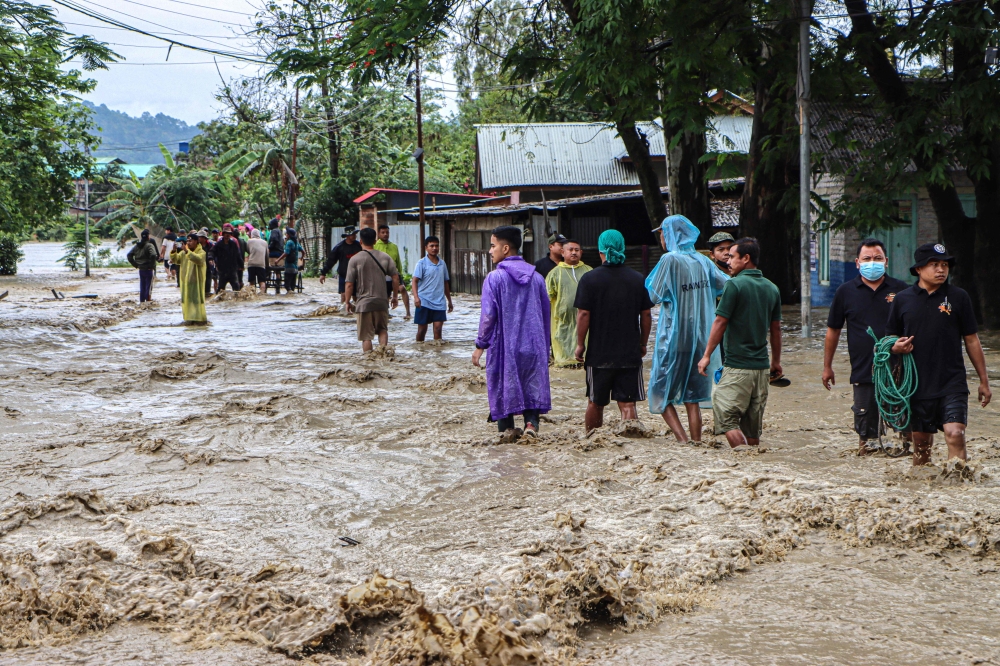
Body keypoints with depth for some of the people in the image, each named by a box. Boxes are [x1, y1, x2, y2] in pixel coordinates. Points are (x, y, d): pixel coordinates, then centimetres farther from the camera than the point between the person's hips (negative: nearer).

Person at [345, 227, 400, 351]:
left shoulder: (355, 259, -6)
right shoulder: (385, 257, 2)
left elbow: (349, 284, -8)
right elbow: (395, 278, 1)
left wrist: (348, 302, 4)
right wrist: (394, 296, 14)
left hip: (363, 302, -3)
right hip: (382, 301, 3)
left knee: (366, 335, 4)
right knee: (382, 330, 17)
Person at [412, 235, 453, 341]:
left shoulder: (442, 263, 10)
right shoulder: (422, 263, -4)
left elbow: (446, 283, 19)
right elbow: (415, 281, -12)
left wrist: (449, 301, 21)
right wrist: (416, 297, -26)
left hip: (439, 302, 3)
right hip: (424, 301, -3)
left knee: (438, 328, -5)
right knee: (422, 329, 4)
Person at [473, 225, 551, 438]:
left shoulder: (494, 278, -11)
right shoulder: (536, 277, 4)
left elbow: (488, 315, -12)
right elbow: (545, 312, 10)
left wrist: (480, 345, -1)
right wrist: (544, 346, 19)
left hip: (504, 343, -3)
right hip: (533, 344, 3)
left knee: (503, 384, 8)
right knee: (533, 382, 10)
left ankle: (507, 429, 10)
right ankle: (531, 422, -6)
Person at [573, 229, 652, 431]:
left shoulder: (590, 279, -7)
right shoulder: (638, 279, 2)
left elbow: (583, 314, -9)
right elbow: (646, 315, 5)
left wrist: (580, 344, 1)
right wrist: (643, 343, 16)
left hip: (599, 353, -1)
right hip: (630, 354, 1)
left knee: (595, 403, 14)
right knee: (628, 403, 2)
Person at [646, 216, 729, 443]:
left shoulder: (670, 259, -11)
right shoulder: (703, 260, 6)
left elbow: (655, 296, -10)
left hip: (674, 338, -5)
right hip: (700, 339, 6)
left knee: (661, 394, 3)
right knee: (692, 399, 12)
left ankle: (683, 441, -12)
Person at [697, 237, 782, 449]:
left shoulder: (735, 285, -11)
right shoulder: (771, 288, 10)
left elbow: (720, 323, -11)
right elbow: (775, 329, 14)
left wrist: (707, 355, -5)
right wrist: (776, 361, 22)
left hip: (737, 364, -7)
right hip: (761, 365, 7)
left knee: (726, 416, -4)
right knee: (752, 420, 12)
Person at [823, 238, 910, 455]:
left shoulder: (900, 290, 3)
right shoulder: (846, 291, 6)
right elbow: (833, 330, 13)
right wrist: (827, 366, 15)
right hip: (863, 371, 1)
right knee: (865, 426, 6)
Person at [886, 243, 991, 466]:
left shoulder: (958, 297, 2)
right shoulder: (902, 299, 4)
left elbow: (972, 340, 7)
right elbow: (890, 338, 13)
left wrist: (984, 381, 8)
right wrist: (896, 347, -12)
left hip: (952, 383, -1)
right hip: (917, 386, 2)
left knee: (955, 435, -15)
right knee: (921, 442, 10)